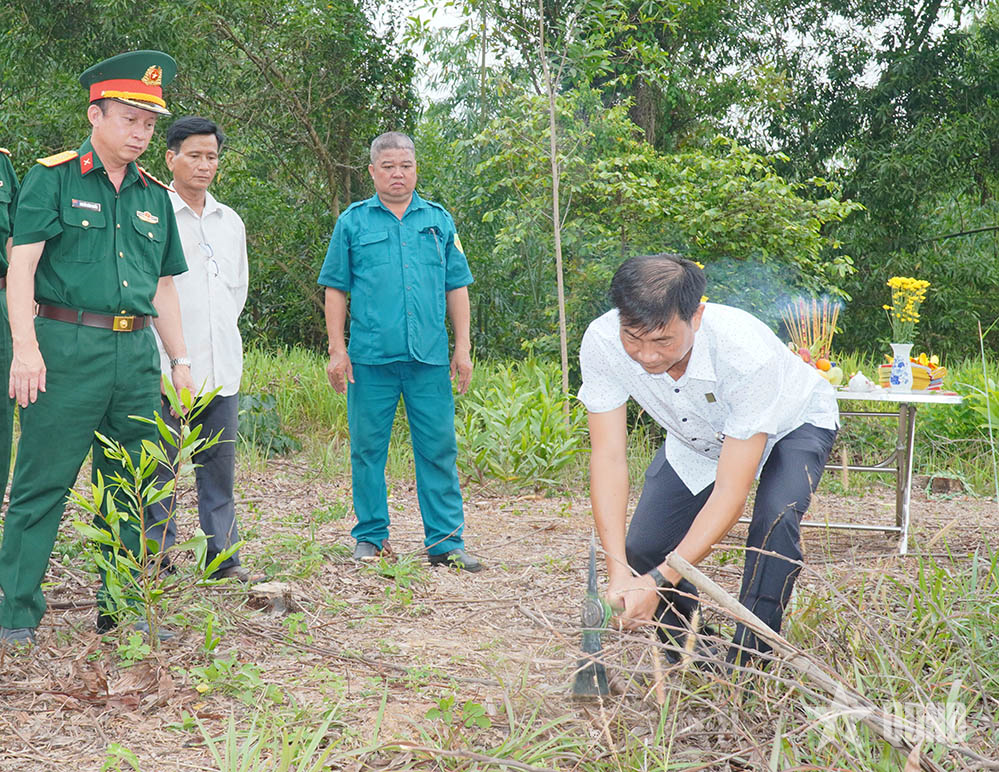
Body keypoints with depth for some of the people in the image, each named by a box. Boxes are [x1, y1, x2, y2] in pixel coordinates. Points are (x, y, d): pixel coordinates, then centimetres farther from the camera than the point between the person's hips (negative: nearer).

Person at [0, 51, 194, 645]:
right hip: (68, 348, -5)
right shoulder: (53, 178, 0)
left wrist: (181, 360, 16)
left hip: (137, 353, 6)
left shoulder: (154, 195, 17)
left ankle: (123, 609, 19)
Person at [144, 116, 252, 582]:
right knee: (160, 465, -2)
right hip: (165, 366, -5)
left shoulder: (230, 222, 15)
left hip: (222, 365, 5)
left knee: (219, 463, 8)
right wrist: (167, 356, -8)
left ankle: (222, 556, 15)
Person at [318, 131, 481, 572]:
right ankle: (371, 537, 16)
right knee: (368, 449, 4)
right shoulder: (353, 222, 8)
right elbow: (335, 289, 7)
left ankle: (445, 542, 6)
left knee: (438, 449, 1)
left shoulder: (439, 220, 13)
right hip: (370, 357, -1)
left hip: (429, 357, 1)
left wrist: (463, 347, 7)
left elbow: (457, 287, 14)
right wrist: (337, 350, 0)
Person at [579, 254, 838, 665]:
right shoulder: (601, 343, -33)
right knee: (641, 548, -8)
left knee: (775, 520, -31)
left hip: (792, 425, -4)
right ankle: (688, 648, 19)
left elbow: (730, 493, -41)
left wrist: (660, 581, -46)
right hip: (697, 437, 4)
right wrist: (618, 568, -38)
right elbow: (608, 456, -28)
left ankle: (746, 665, -15)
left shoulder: (748, 353, -44)